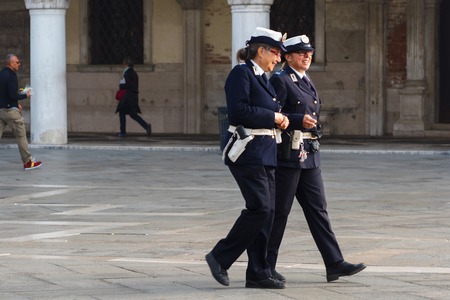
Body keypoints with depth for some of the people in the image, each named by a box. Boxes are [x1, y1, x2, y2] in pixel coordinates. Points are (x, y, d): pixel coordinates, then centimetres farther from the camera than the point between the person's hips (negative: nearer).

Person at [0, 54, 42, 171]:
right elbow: (13, 95, -20)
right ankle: (28, 162, 7)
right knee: (21, 135, 2)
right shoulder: (11, 76, -15)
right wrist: (25, 95, -5)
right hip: (10, 110, -8)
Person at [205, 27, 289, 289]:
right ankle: (221, 257, -1)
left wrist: (279, 118, 5)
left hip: (265, 152, 10)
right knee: (259, 207, -14)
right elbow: (238, 111, -20)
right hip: (247, 151, -10)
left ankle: (258, 274, 8)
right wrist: (273, 116, -13)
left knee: (267, 212, 5)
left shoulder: (263, 78, 19)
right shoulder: (241, 73, -10)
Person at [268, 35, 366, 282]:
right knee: (279, 211, -2)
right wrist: (299, 121, -23)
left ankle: (334, 264, 1)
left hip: (309, 157, 8)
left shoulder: (306, 82, 17)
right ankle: (265, 267, 7)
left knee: (317, 210, 4)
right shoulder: (280, 81, -8)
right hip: (287, 156, -8)